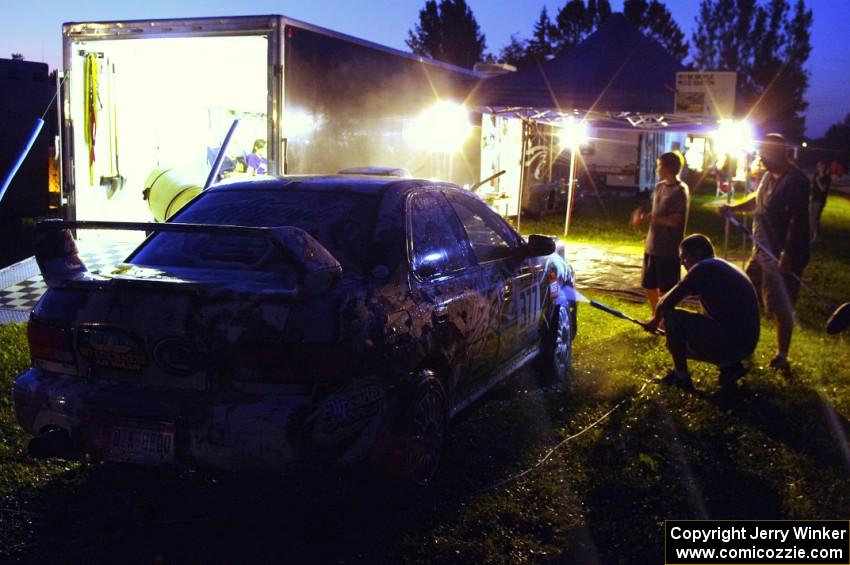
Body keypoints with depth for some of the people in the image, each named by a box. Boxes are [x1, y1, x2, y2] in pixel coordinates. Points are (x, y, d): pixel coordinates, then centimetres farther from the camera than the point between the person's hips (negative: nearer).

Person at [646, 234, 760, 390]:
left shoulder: (703, 268, -9)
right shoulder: (725, 268, 20)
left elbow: (666, 303, -9)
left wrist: (656, 320, 13)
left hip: (730, 341, -10)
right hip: (744, 343, 10)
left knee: (671, 316, -7)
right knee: (684, 344, 26)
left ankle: (681, 376, 2)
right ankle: (729, 366, 10)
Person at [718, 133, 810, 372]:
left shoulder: (795, 181, -19)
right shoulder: (769, 176, 9)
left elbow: (797, 220, -25)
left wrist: (787, 255, -29)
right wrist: (733, 208, 15)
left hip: (782, 256, -9)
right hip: (762, 251, 9)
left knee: (781, 308, -1)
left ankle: (782, 357, 12)